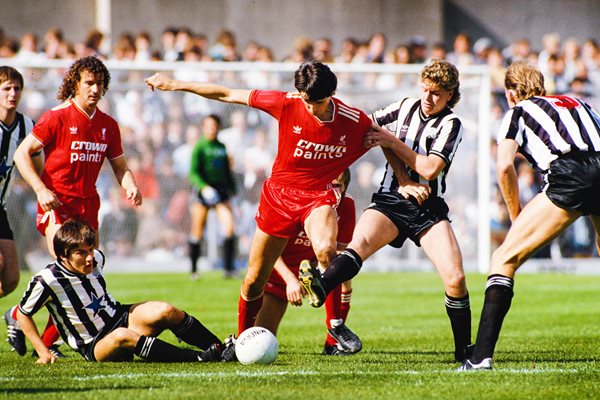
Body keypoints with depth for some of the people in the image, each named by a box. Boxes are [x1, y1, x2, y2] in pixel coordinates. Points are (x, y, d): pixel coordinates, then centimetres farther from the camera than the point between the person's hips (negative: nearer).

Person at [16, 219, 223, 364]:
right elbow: (23, 314, -6)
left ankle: (221, 348, -12)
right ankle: (198, 358, -44)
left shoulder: (96, 260, -3)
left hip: (120, 317, 6)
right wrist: (43, 353, -7)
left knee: (165, 312, -21)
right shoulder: (47, 281, -19)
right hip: (94, 347, -6)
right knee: (122, 337, -39)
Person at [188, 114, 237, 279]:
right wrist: (204, 187, -25)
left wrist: (233, 189, 20)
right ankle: (193, 270, 16)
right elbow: (193, 172, -11)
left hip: (221, 190, 4)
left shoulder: (221, 147, 13)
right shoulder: (200, 147, -3)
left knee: (230, 228, -12)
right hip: (204, 191, -4)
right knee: (197, 233, 2)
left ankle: (229, 269, -8)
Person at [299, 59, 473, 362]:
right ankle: (320, 288, -61)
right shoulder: (406, 107, 11)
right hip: (390, 200, 1)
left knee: (455, 278, -15)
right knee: (360, 243, -31)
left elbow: (430, 169, -11)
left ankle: (464, 349, 3)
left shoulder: (450, 124, 0)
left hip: (428, 208, -1)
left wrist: (391, 141, -7)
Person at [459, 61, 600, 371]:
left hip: (570, 176, -5)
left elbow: (504, 166, 5)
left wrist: (516, 215, 15)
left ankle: (481, 356, -11)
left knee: (504, 260, 2)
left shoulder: (517, 112, 19)